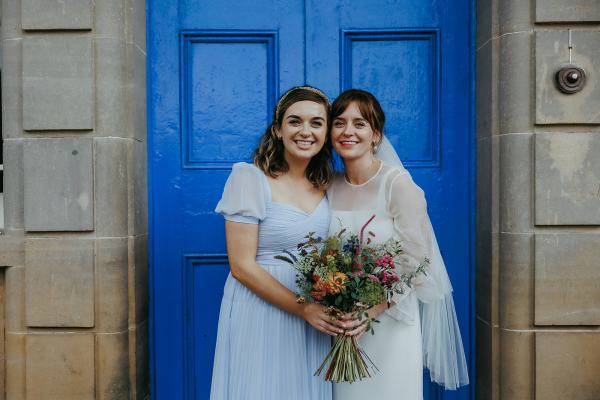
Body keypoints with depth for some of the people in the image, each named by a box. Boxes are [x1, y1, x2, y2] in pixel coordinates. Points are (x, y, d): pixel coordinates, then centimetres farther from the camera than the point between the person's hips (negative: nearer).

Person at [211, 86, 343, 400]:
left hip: (314, 313, 5)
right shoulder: (249, 178, -12)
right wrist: (302, 308, -17)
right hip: (260, 309, -5)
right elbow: (242, 266, -15)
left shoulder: (325, 184, 4)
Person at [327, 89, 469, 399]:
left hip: (390, 321, -4)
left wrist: (373, 309, -23)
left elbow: (415, 263, -13)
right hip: (342, 324, 4)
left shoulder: (398, 184, -14)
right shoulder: (330, 187, 2)